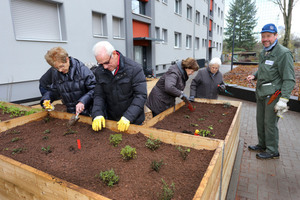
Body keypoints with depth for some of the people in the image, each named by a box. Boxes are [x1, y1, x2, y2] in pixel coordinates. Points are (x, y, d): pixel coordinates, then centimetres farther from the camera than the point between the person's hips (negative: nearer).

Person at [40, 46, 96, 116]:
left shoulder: (82, 69, -8)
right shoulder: (56, 74, 10)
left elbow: (94, 89, -12)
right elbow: (53, 90, 26)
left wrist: (83, 101, -22)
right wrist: (46, 99, 6)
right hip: (70, 113, 6)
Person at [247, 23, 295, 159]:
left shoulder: (283, 53, -13)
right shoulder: (263, 52, 13)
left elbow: (289, 79, -15)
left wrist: (284, 99, -22)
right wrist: (254, 76, 8)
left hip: (273, 95, -8)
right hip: (261, 93, 8)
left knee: (270, 123, -1)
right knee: (260, 121, 16)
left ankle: (272, 151, 15)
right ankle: (262, 145, 33)